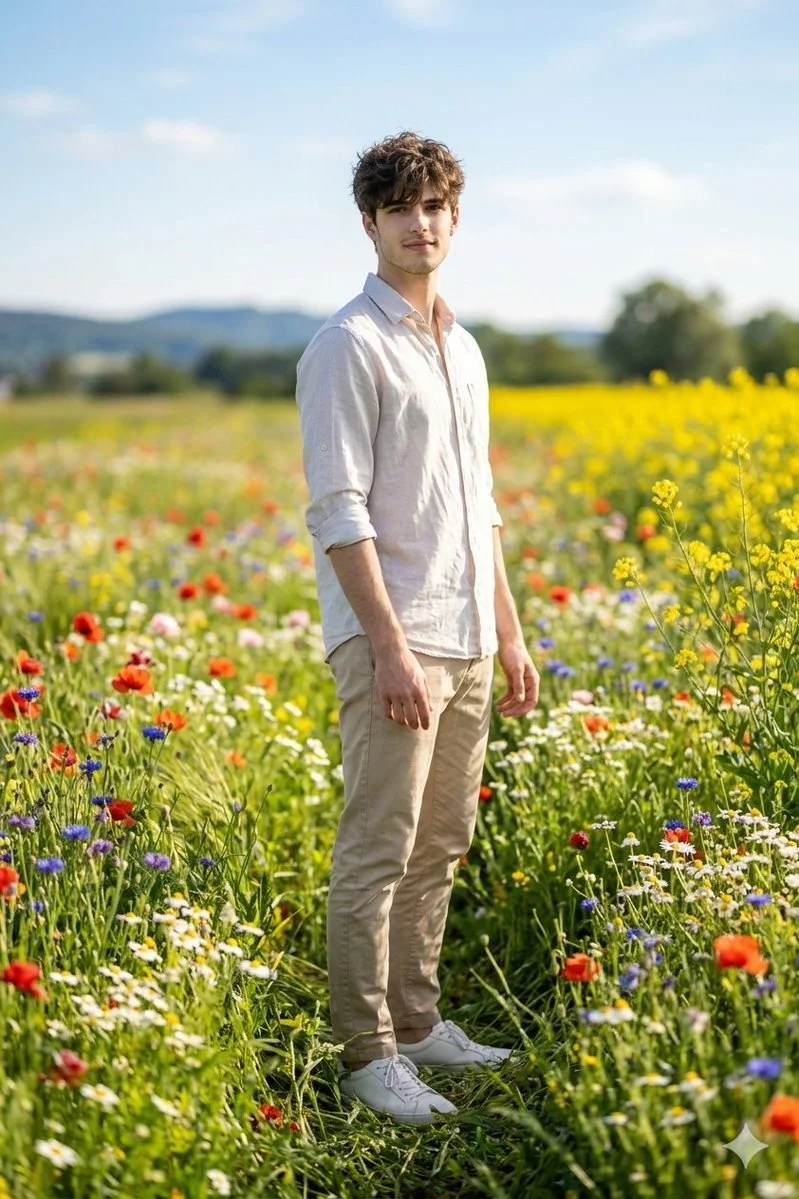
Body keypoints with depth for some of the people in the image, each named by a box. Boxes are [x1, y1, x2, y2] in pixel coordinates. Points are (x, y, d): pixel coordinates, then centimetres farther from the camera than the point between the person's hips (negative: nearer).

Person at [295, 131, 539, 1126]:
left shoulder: (463, 350, 16)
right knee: (378, 853, -4)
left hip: (466, 640, 8)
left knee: (440, 846, 13)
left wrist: (509, 631, 18)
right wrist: (390, 646, -21)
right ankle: (367, 1054, 4)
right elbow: (337, 511, -15)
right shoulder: (348, 347, -9)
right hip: (393, 639, -8)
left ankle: (416, 1023, 24)